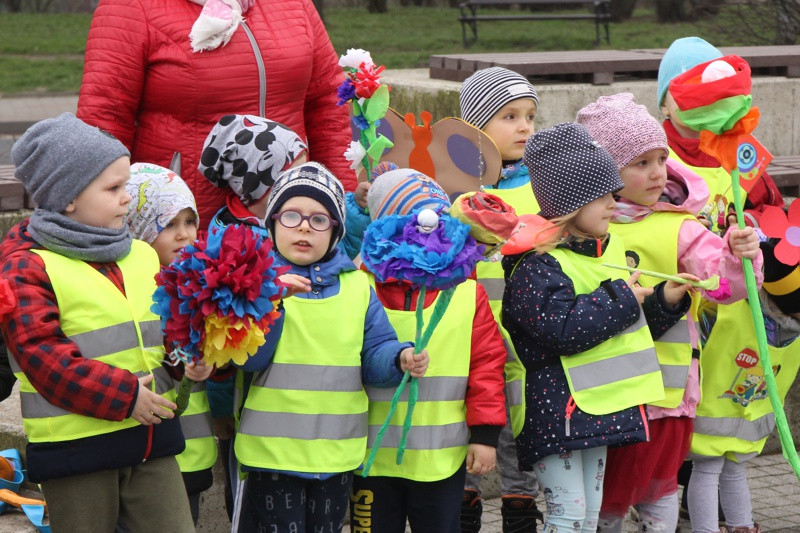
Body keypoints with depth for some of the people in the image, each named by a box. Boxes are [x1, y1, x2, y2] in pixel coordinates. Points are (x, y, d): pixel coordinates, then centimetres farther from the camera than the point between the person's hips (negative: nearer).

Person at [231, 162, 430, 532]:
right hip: (272, 449, -3)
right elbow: (247, 357, -13)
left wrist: (402, 359, -16)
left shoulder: (356, 285, 8)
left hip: (338, 453, 4)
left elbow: (375, 354, 5)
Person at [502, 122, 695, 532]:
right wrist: (619, 299, -17)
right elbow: (562, 329, -27)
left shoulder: (609, 250, 13)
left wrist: (664, 301, 5)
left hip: (602, 406, 9)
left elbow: (635, 326, 23)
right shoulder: (537, 264, -14)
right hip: (557, 408, -9)